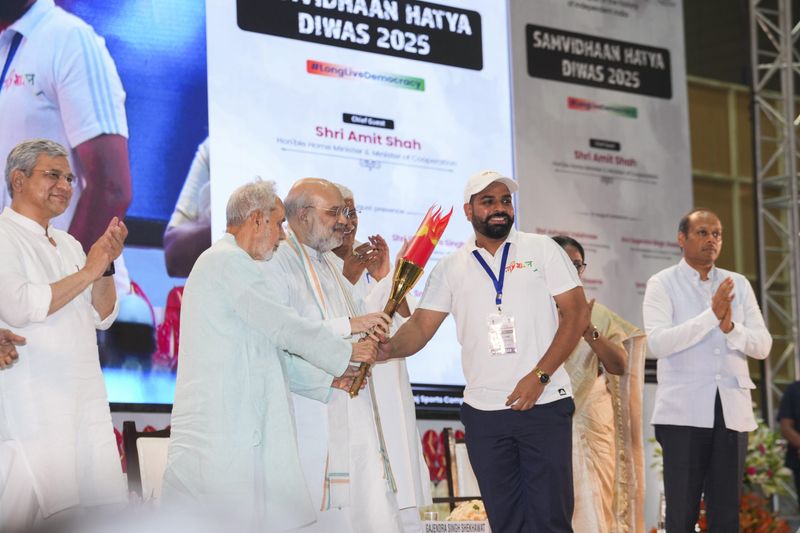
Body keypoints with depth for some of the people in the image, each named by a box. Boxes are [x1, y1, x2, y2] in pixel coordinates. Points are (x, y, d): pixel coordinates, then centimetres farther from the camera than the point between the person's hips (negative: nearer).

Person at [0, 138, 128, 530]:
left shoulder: (69, 245, 17)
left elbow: (102, 317, 15)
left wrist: (106, 266, -2)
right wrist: (87, 272, -13)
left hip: (87, 402, 7)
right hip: (33, 407, -7)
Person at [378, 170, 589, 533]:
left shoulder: (541, 249, 3)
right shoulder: (451, 268, 10)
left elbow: (577, 312, -2)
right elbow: (421, 326, 5)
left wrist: (539, 376, -12)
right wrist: (390, 347, -19)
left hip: (545, 405, -2)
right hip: (484, 412, 3)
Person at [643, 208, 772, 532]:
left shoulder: (739, 285, 13)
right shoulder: (662, 284, 2)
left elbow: (763, 346, 5)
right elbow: (657, 343, -13)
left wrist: (730, 326, -14)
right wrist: (712, 316, -18)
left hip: (732, 410, 3)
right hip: (684, 411, -3)